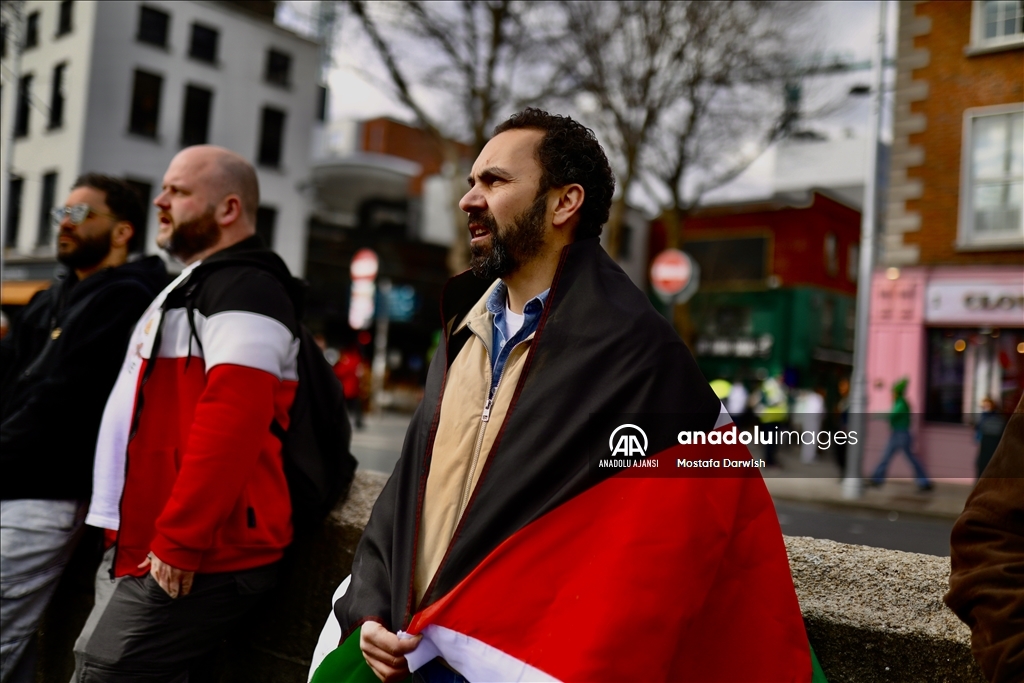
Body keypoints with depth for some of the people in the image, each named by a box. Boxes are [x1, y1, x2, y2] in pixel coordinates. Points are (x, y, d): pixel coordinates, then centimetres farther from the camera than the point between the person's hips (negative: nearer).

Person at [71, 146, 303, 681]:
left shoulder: (244, 289, -12)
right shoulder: (196, 285, 21)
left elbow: (230, 421, -25)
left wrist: (178, 543, -23)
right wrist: (123, 533, 24)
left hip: (192, 562, -10)